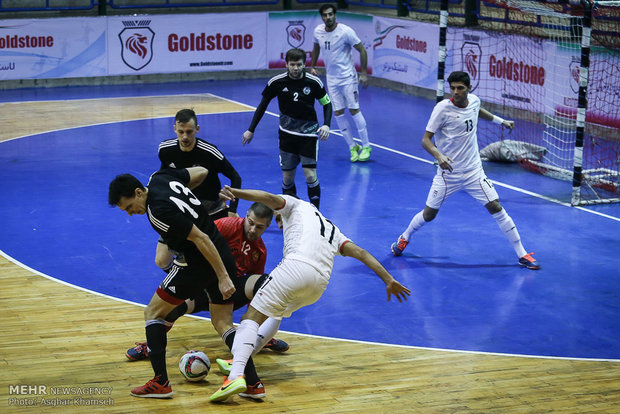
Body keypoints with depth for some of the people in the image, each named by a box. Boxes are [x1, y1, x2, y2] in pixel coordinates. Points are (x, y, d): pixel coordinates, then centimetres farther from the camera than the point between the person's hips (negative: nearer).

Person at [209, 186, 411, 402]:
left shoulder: (297, 205, 25)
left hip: (297, 266, -7)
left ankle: (236, 375, -33)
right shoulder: (332, 230, 38)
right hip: (320, 284, 7)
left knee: (252, 317, -11)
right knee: (275, 312, 31)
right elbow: (360, 252, 26)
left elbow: (269, 198, 5)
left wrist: (233, 192, -10)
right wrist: (388, 280, 21)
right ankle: (240, 362, 25)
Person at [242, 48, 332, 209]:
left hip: (309, 133, -1)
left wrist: (326, 125, -12)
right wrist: (251, 130, 6)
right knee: (288, 178, 0)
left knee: (310, 176, -11)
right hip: (287, 133, 1)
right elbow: (263, 105, 6)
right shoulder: (276, 82, -8)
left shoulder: (314, 82, -10)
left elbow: (327, 104, 4)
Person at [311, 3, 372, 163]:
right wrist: (312, 67, 18)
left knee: (354, 110, -7)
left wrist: (364, 73, -12)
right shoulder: (318, 31, -1)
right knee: (338, 113, 1)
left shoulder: (345, 31, -16)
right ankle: (352, 147, 11)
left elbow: (362, 50, -9)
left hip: (347, 77, -5)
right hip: (331, 78, 5)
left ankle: (366, 146, 4)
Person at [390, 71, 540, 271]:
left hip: (473, 171, 3)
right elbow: (426, 139, -16)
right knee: (429, 214, 6)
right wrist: (439, 156, -34)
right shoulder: (442, 108, -17)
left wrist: (500, 121, 31)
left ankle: (522, 254, 2)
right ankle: (405, 238, 37)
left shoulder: (474, 100, -1)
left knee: (496, 207, -5)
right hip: (448, 171, -3)